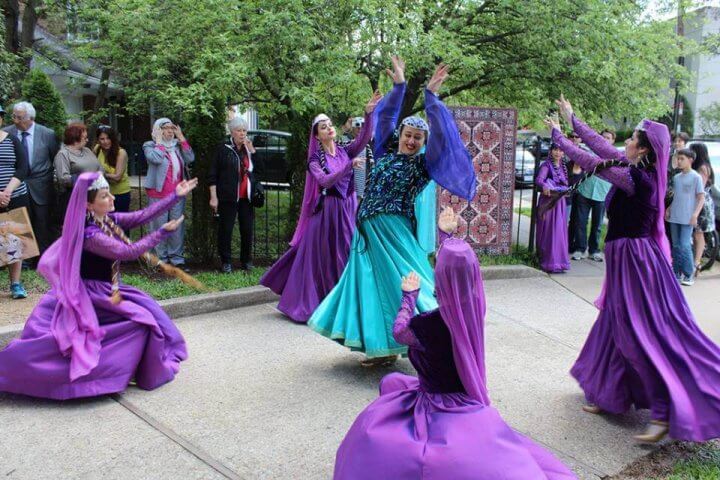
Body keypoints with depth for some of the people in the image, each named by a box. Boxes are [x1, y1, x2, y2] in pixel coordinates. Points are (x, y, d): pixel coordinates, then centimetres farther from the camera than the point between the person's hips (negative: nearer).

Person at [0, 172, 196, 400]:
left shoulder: (109, 220, -2)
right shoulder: (90, 234, -26)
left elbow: (141, 215, -5)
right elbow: (129, 251, -28)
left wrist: (176, 195, -8)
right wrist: (164, 232, -26)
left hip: (106, 291, 8)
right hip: (92, 296, -8)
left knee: (147, 312, 5)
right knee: (143, 317, -10)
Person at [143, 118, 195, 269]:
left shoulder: (177, 145, 12)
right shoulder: (150, 146, 0)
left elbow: (190, 158, -5)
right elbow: (156, 158, -20)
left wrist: (181, 138, -4)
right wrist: (159, 141, -9)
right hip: (158, 195, -4)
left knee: (177, 228, 7)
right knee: (160, 228, 3)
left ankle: (177, 258, 15)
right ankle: (161, 259, 13)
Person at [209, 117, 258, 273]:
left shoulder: (248, 148, 12)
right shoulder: (223, 149, -1)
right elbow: (213, 174, -3)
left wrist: (252, 150, -2)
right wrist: (213, 197, -9)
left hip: (246, 197, 4)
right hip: (228, 197, -4)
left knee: (247, 229, 7)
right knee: (225, 229, 0)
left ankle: (246, 260, 20)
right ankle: (226, 262, 12)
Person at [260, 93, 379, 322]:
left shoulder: (345, 151, 6)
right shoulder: (315, 159, -2)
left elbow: (364, 138, -10)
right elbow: (325, 181, -19)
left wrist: (368, 113, -24)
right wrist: (349, 166, -28)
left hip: (349, 209, 4)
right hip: (327, 211, -3)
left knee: (349, 254, 5)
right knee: (324, 258, 1)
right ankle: (316, 304, 13)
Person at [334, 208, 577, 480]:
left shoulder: (428, 325, -27)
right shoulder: (475, 307, -11)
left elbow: (398, 332, -2)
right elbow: (460, 267, 10)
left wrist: (409, 295, 13)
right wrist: (446, 234, 24)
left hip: (440, 413, -6)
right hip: (469, 403, 6)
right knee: (392, 383, 22)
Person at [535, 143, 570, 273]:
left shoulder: (563, 167, 15)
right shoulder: (546, 165, -5)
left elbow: (566, 184, 17)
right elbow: (539, 179, -23)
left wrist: (566, 190, -6)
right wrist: (544, 186, -44)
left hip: (560, 202, 7)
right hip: (548, 201, -6)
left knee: (559, 231, 8)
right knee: (549, 231, -6)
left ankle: (558, 261, 17)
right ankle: (549, 262, -3)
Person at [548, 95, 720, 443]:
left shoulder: (637, 178, -20)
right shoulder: (639, 170, 5)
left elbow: (590, 162, -14)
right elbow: (601, 145, 14)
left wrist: (557, 135, -1)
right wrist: (572, 119, 20)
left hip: (635, 260, -10)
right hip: (628, 257, 10)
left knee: (645, 335, -7)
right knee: (618, 328, 18)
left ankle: (665, 413, -1)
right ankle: (609, 395, 32)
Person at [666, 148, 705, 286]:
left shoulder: (696, 177, -5)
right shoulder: (676, 177, 11)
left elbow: (701, 198, -6)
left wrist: (695, 214, -15)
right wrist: (668, 209, 8)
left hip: (687, 218, -6)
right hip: (674, 217, 6)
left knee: (685, 246, -9)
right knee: (676, 246, 9)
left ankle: (689, 274, 2)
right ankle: (677, 273, 16)